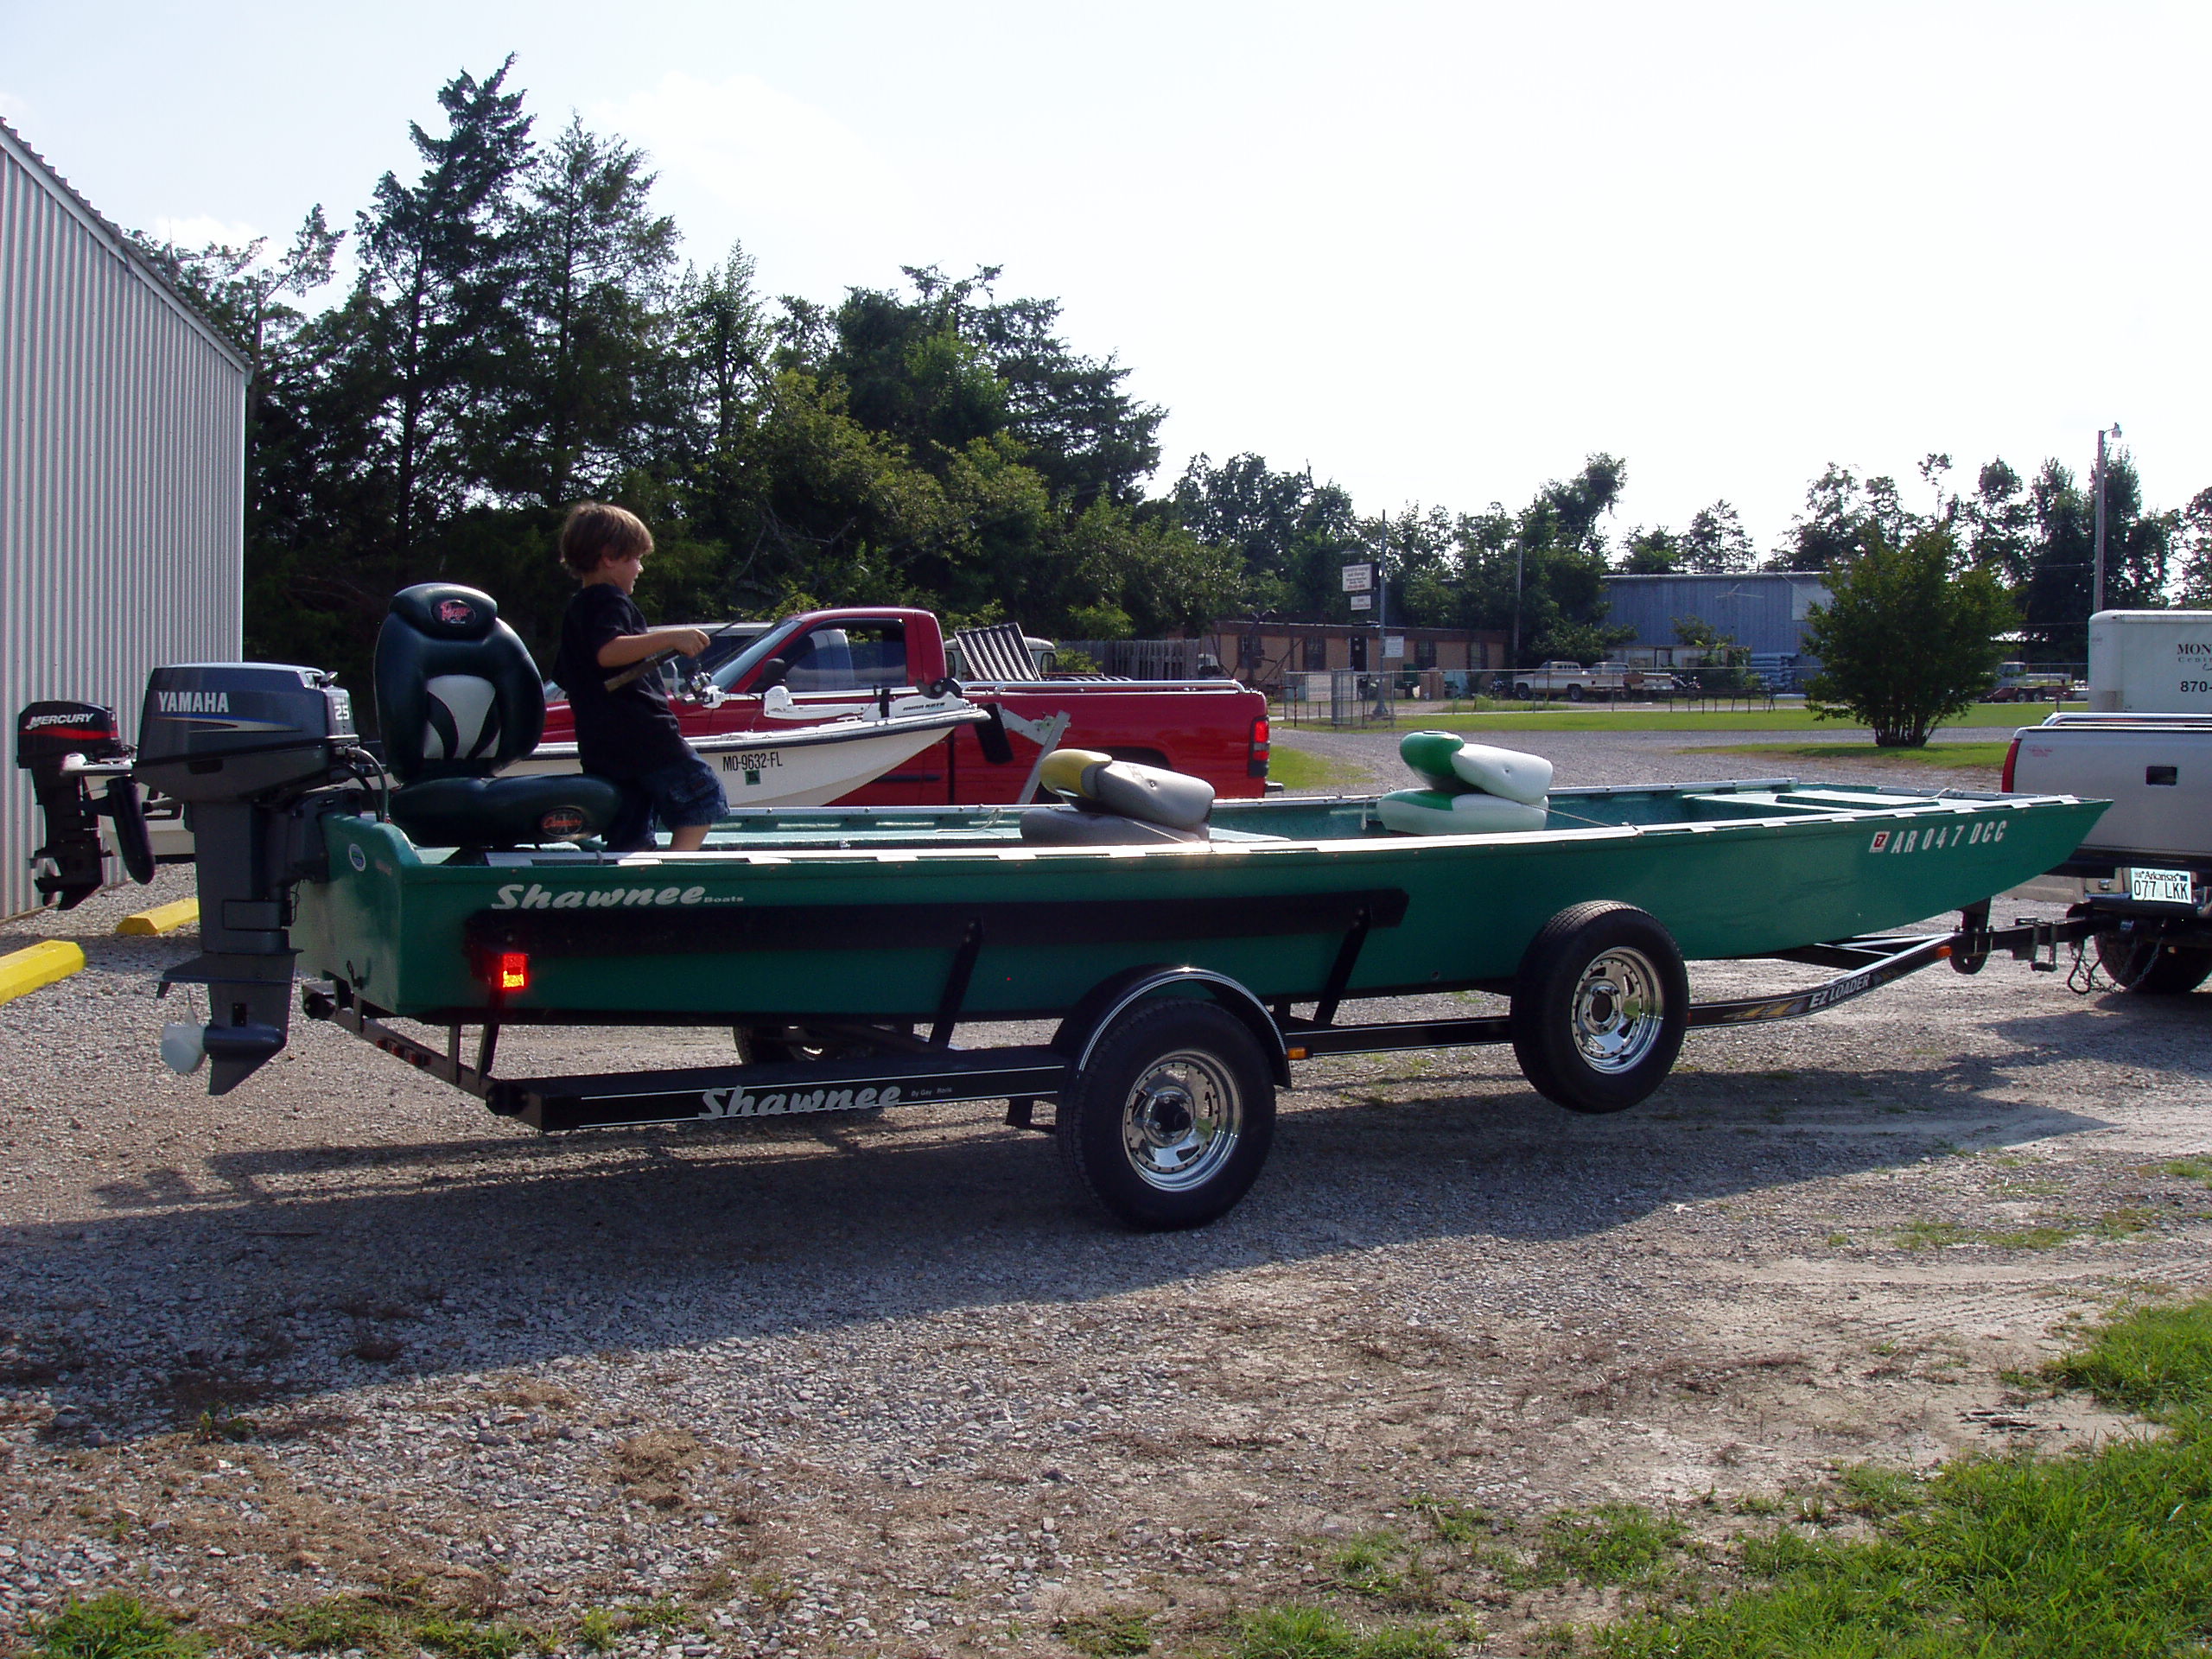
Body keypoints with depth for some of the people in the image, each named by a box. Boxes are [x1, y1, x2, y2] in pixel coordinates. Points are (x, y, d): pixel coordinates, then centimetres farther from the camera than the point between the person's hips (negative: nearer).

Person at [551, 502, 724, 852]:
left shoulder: (575, 610, 22)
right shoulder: (610, 600, -6)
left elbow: (565, 677, 30)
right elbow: (607, 651, -26)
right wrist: (670, 638, -30)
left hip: (598, 746, 9)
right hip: (643, 736, -9)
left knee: (629, 842, 8)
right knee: (703, 795, 1)